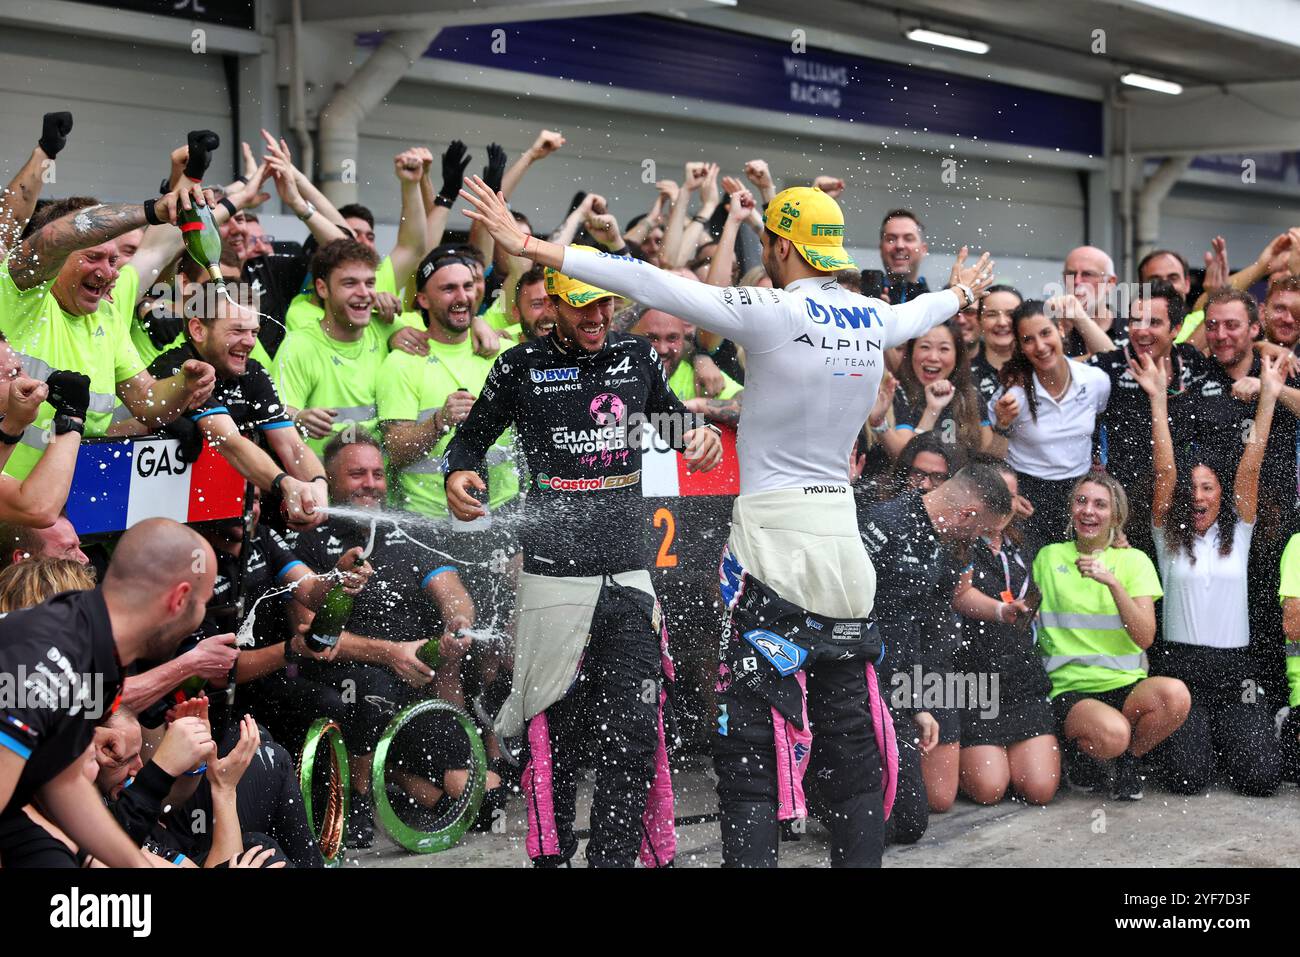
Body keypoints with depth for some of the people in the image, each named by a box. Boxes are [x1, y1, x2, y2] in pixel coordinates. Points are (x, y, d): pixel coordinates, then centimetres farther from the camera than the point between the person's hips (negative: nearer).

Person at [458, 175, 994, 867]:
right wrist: (960, 294, 54)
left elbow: (653, 285, -16)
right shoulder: (874, 320, 6)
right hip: (841, 531, 6)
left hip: (773, 532, -6)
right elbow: (920, 313, 30)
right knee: (849, 735, 12)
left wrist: (533, 248, -14)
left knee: (749, 744, -3)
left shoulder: (775, 313, -13)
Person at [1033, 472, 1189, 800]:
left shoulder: (1133, 560, 9)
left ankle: (1126, 761, -3)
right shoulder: (1049, 557, 10)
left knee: (1175, 695, -34)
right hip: (1069, 689, -2)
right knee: (1112, 733, -36)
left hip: (1126, 685, 2)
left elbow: (1145, 637, -4)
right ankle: (1079, 754, 2)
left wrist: (1113, 582, -14)